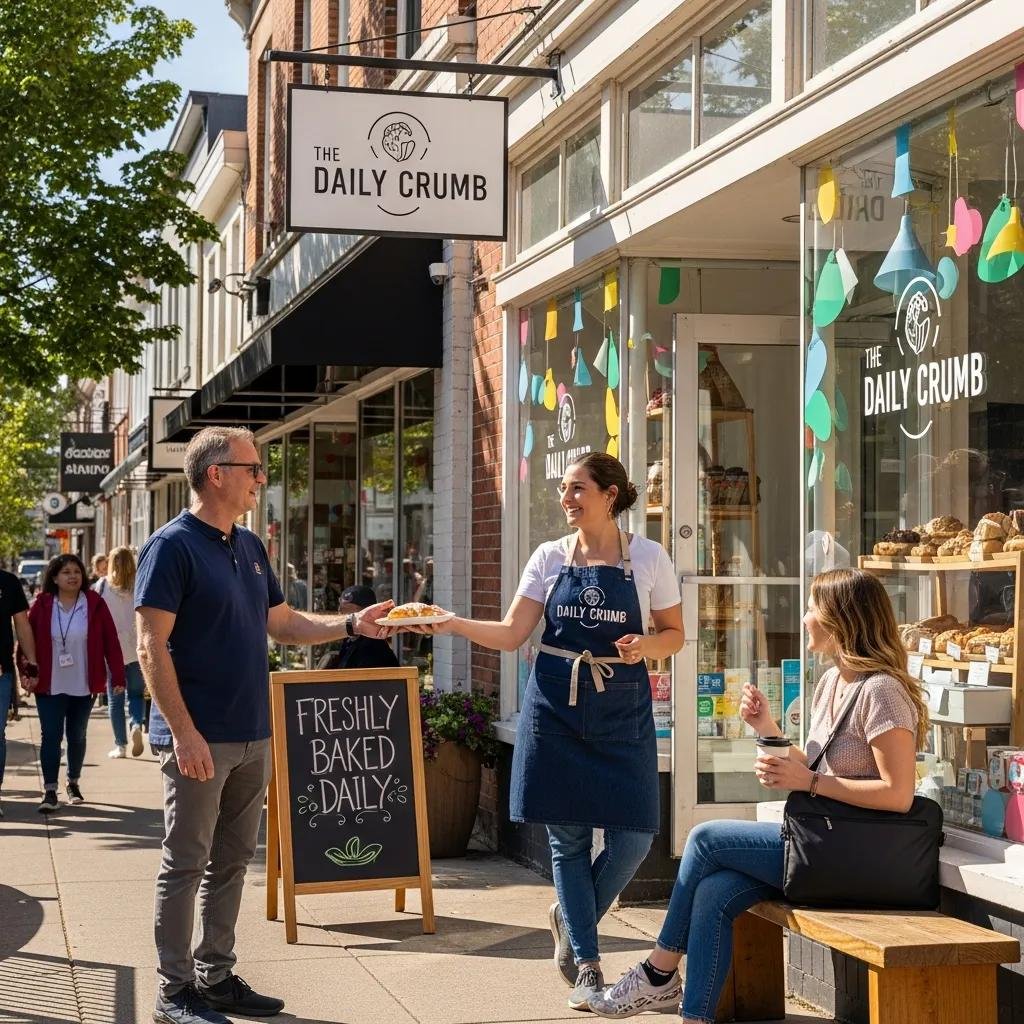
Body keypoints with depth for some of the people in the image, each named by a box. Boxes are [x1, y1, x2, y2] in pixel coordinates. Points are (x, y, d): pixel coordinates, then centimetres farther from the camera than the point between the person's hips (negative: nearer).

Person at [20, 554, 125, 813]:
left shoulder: (95, 604, -4)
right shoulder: (42, 605, -2)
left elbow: (110, 641, -4)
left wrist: (118, 676, -9)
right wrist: (27, 674, -8)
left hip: (83, 686, 1)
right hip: (49, 686, -1)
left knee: (77, 736, 13)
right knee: (51, 736, -5)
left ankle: (74, 783, 30)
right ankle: (50, 791, -3)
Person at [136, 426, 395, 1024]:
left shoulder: (249, 547, 13)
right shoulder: (173, 546, -11)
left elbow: (285, 624, 20)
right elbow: (152, 647, -15)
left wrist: (352, 625, 5)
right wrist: (184, 732, -21)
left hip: (252, 738, 8)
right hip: (200, 739, -8)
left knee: (232, 863, 13)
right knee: (185, 866, 0)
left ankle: (216, 976, 23)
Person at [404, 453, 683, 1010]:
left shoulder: (647, 557, 0)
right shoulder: (549, 557, 5)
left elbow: (674, 634, 7)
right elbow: (511, 633, 0)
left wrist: (647, 646, -14)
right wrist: (453, 623, -15)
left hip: (623, 713, -1)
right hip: (555, 708, 1)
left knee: (632, 839, -5)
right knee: (567, 836, 4)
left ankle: (571, 918, 24)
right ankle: (586, 964, 16)